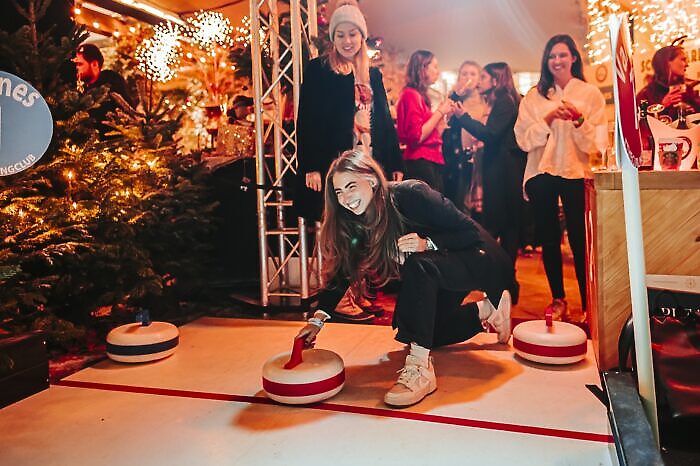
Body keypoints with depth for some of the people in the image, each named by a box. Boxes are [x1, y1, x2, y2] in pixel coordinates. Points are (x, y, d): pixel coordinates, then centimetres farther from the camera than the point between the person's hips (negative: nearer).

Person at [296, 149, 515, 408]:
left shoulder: (411, 194, -30)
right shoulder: (355, 222, -10)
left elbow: (471, 232, -25)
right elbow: (342, 270, -8)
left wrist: (428, 244, -40)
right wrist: (318, 319, -18)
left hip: (477, 258, -8)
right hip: (436, 276, 8)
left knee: (416, 265, -36)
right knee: (426, 332, 14)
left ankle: (421, 367, -34)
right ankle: (487, 310, 32)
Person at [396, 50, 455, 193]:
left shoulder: (421, 96, 18)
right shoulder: (411, 94, -7)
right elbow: (417, 136, -17)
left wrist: (443, 114, 13)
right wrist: (439, 112, -8)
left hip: (431, 162, 9)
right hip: (420, 164, -9)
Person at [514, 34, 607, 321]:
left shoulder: (590, 94, 5)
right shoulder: (534, 96, 8)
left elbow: (596, 144, -2)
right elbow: (524, 140, -2)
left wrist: (579, 121, -17)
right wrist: (549, 118, -14)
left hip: (576, 173, -2)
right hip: (541, 174, 2)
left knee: (580, 241, -4)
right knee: (548, 239, 7)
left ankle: (588, 305, 7)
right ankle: (558, 299, 21)